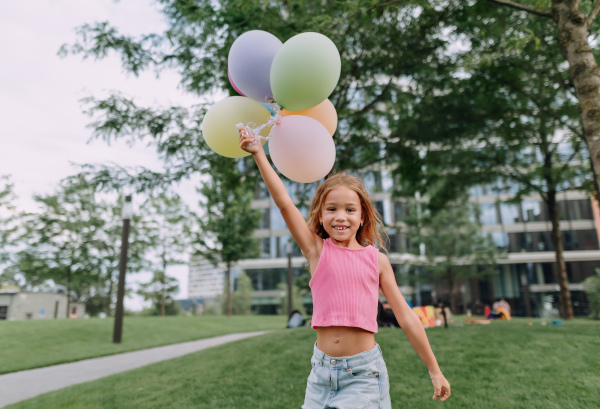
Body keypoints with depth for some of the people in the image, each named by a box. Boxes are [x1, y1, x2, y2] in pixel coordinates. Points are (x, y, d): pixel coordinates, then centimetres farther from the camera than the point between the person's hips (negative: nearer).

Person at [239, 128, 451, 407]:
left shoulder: (376, 260, -1)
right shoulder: (317, 250, -4)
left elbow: (406, 317, 4)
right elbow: (284, 203, -14)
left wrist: (434, 371, 10)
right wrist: (259, 154, -17)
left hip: (364, 372, -1)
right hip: (322, 369, 1)